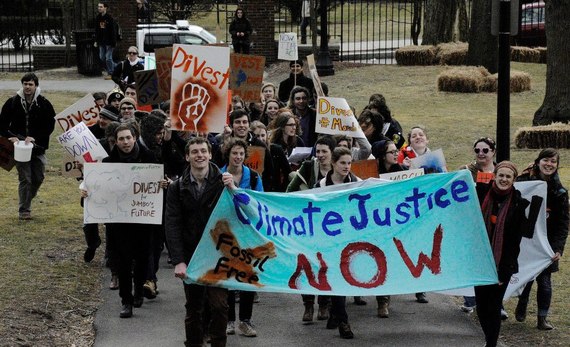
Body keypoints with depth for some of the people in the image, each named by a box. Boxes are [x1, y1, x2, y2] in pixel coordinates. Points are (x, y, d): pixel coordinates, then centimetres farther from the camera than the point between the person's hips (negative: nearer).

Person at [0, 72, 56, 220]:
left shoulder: (44, 104, -2)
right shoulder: (13, 102, -2)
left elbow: (50, 125, -4)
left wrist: (35, 138, -16)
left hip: (38, 147, 2)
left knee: (38, 178, 8)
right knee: (25, 179, -4)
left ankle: (26, 201, 32)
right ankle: (24, 210, 5)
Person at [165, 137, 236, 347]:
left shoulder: (223, 182, -1)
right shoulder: (177, 188, 3)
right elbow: (172, 226, -3)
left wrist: (233, 190, -24)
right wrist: (178, 261, -13)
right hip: (191, 256, 2)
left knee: (219, 304, -9)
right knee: (193, 307, 7)